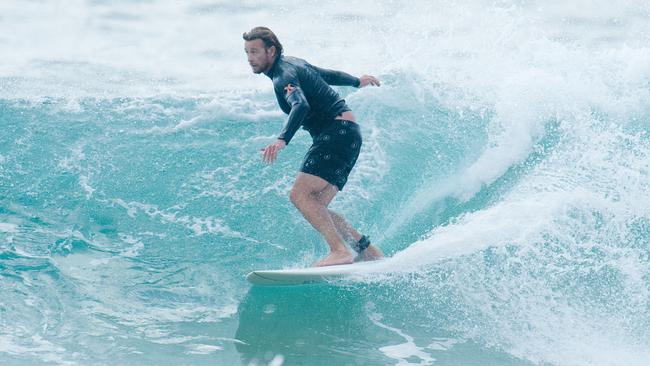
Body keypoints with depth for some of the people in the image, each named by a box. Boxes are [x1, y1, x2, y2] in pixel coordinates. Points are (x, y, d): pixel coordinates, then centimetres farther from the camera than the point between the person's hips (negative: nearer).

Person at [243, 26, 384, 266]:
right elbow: (328, 75, 32)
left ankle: (340, 251, -31)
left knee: (300, 195, -21)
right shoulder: (292, 63, 17)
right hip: (346, 135, 10)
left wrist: (282, 140, -47)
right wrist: (357, 82, 49)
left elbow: (301, 105, -32)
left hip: (338, 132, -10)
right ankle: (368, 251, 4)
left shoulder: (283, 76, -13)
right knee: (314, 206, 4)